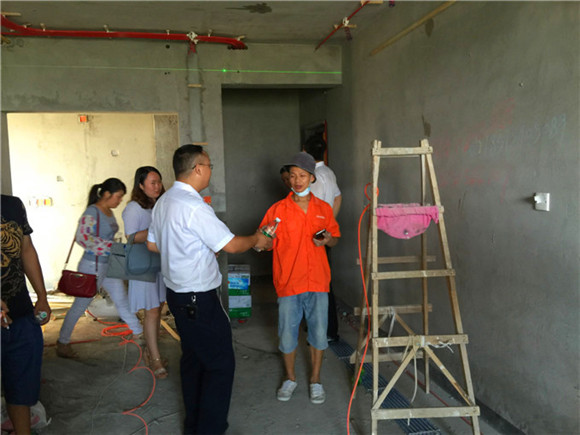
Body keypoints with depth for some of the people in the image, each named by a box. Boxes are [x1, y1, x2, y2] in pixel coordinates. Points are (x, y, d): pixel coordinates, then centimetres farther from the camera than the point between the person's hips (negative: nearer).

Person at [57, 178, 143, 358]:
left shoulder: (109, 212, 8)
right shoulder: (92, 212, -17)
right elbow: (82, 236, -28)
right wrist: (112, 247, -29)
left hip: (109, 265, 8)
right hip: (93, 266, -8)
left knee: (122, 300, 15)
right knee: (80, 306, 4)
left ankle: (138, 332, 27)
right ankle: (62, 343, 19)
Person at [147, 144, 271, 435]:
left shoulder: (163, 202, 8)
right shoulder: (194, 207, -22)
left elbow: (152, 244, 18)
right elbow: (231, 245, -18)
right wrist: (257, 240, 0)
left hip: (177, 293, 10)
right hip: (199, 298, -10)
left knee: (193, 359, 20)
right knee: (221, 364, 1)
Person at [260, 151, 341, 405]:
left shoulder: (323, 209, 4)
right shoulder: (278, 210, -3)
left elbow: (335, 238, 14)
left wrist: (327, 240, -7)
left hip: (317, 281, 1)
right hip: (288, 282, -1)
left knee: (318, 333, 8)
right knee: (287, 334, 8)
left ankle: (315, 380, 28)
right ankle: (290, 378, 32)